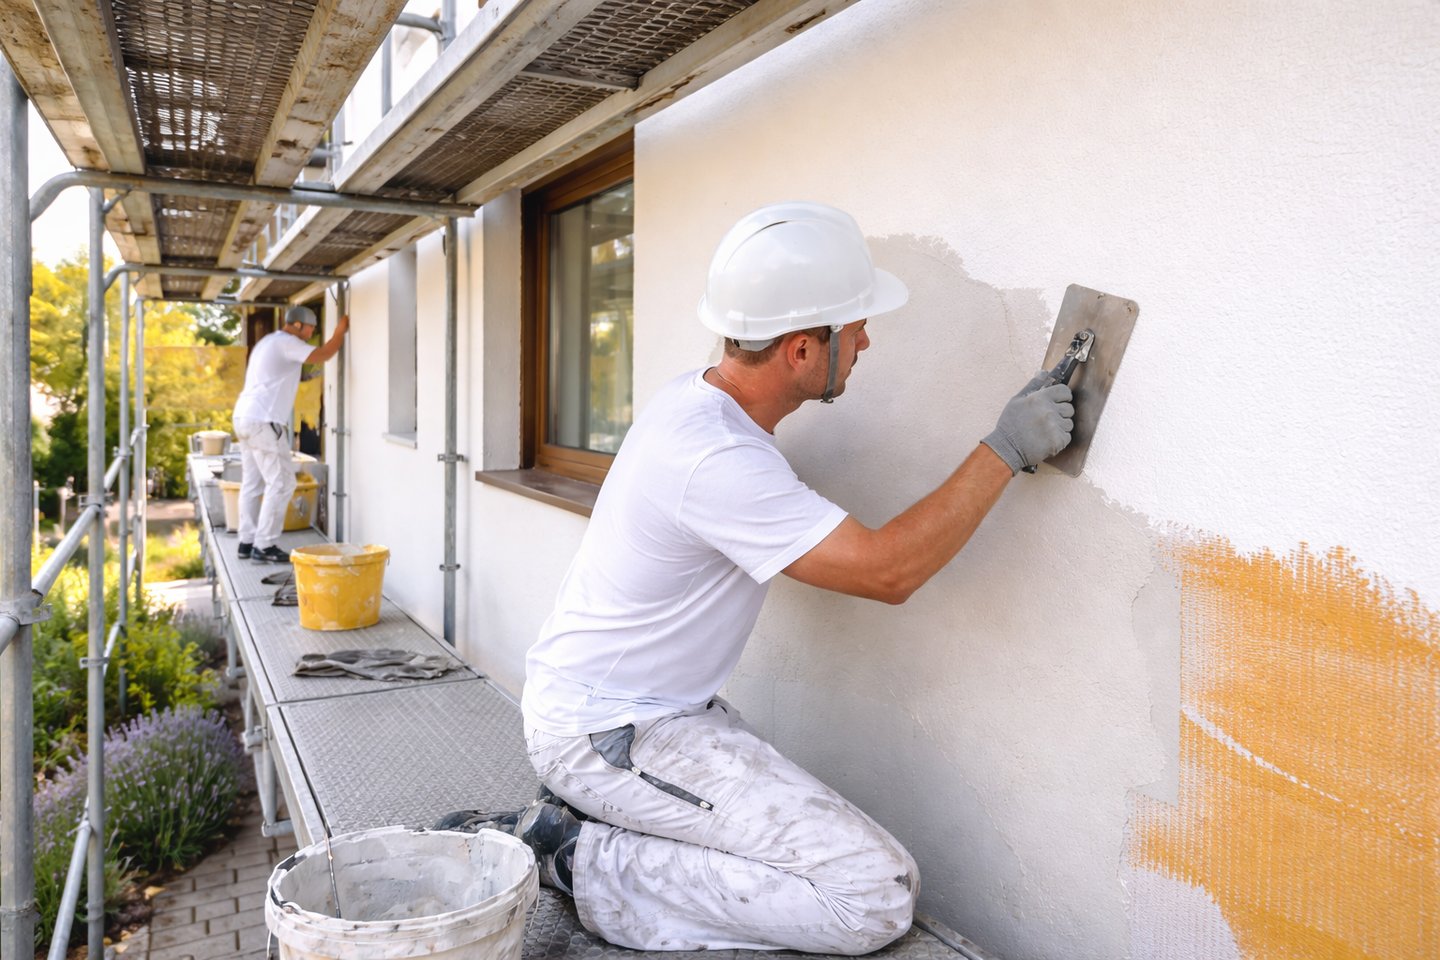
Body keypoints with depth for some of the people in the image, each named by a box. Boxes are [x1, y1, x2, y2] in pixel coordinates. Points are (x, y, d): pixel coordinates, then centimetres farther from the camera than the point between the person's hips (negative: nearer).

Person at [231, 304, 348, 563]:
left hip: (245, 417, 10)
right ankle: (264, 546, -7)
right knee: (281, 482, -7)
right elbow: (322, 355, -15)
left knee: (252, 483, 12)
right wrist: (340, 331, -2)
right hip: (262, 421, -10)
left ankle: (247, 542, 15)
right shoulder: (285, 342, -9)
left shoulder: (269, 341, 22)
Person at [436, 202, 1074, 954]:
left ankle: (587, 819, 12)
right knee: (877, 895, -14)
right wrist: (1007, 449, -19)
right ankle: (583, 860, -7)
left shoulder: (696, 397, 3)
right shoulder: (717, 459, -28)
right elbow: (888, 571, -26)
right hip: (608, 731, -10)